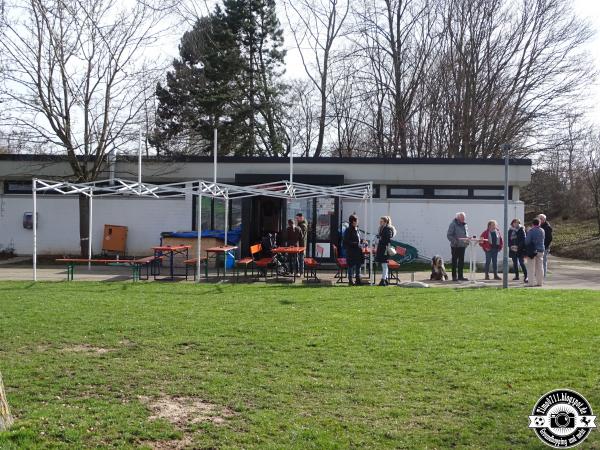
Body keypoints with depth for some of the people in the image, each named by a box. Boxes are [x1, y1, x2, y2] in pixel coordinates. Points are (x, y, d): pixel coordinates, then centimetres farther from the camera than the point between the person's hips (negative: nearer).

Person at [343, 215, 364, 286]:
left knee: (358, 264, 10)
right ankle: (350, 281, 6)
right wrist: (354, 243, -22)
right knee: (351, 265, -2)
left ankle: (358, 280, 18)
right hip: (351, 251, -8)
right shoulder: (348, 230, -11)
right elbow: (346, 241, -15)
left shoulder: (357, 230, 13)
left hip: (358, 250, 8)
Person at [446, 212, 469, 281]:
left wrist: (467, 241, 6)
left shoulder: (464, 225, 13)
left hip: (462, 245, 7)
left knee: (461, 261, 9)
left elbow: (466, 233, 23)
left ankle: (460, 276, 16)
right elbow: (449, 235, -11)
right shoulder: (453, 224, -8)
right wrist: (455, 241, -21)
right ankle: (454, 276, 5)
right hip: (455, 246, -6)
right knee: (455, 261, 0)